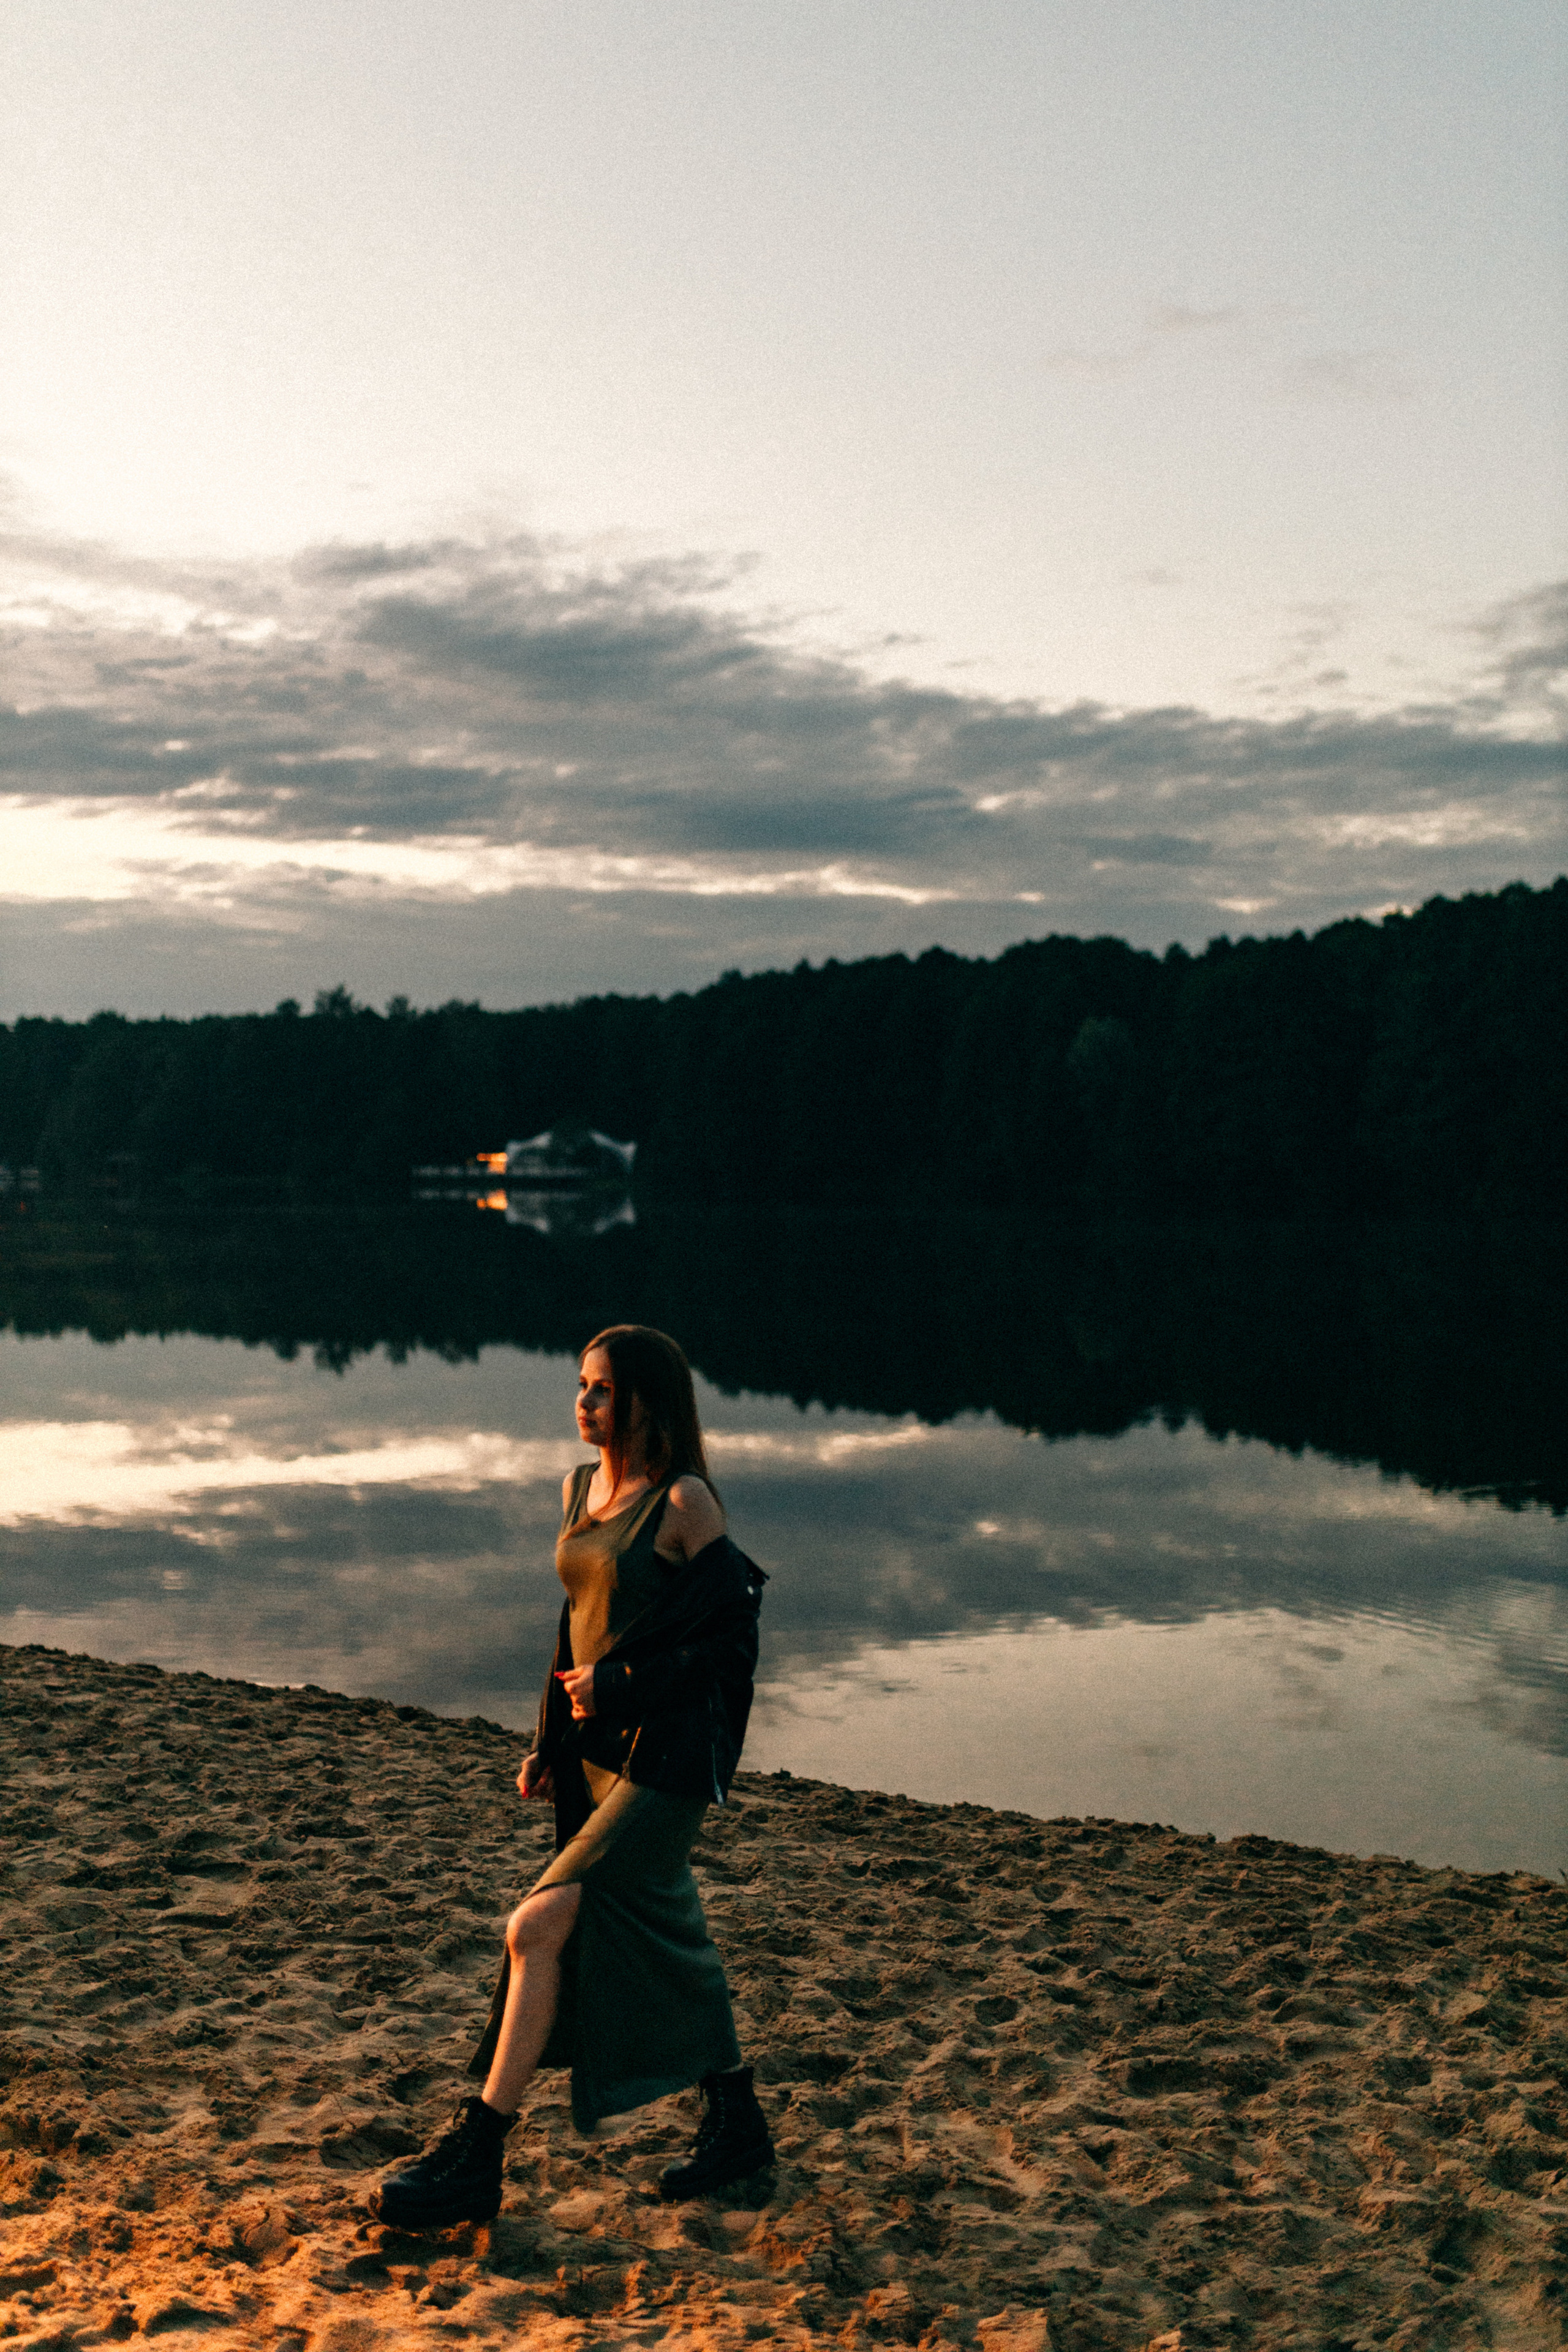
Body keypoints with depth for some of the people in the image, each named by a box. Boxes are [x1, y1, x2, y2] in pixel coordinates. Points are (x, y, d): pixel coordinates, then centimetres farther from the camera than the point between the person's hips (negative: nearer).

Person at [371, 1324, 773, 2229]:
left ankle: (476, 2161, -3)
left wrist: (621, 1686, -18)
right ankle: (736, 2124, 34)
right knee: (660, 1942, 17)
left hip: (667, 1762, -8)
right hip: (598, 1750, 8)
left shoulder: (686, 1503, -15)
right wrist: (549, 1745, 16)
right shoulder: (579, 1490, 8)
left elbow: (732, 1640, -14)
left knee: (539, 1929, -13)